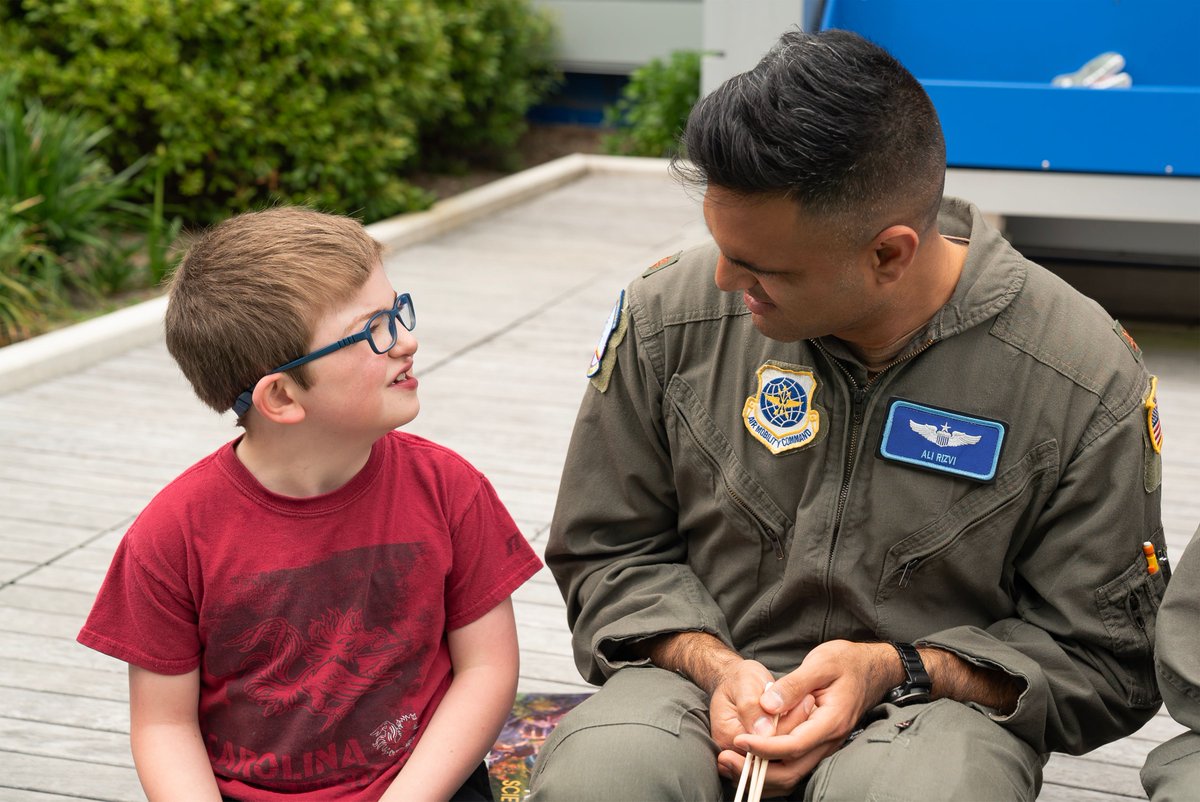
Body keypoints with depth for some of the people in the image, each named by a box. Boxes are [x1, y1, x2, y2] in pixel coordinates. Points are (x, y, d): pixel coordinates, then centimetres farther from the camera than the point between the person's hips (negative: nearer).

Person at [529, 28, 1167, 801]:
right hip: (714, 675, 1)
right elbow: (606, 552, 7)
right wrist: (717, 668, -12)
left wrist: (894, 671, -16)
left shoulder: (1090, 381, -12)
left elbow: (1106, 658, -2)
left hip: (941, 702, -1)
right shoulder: (669, 315, -6)